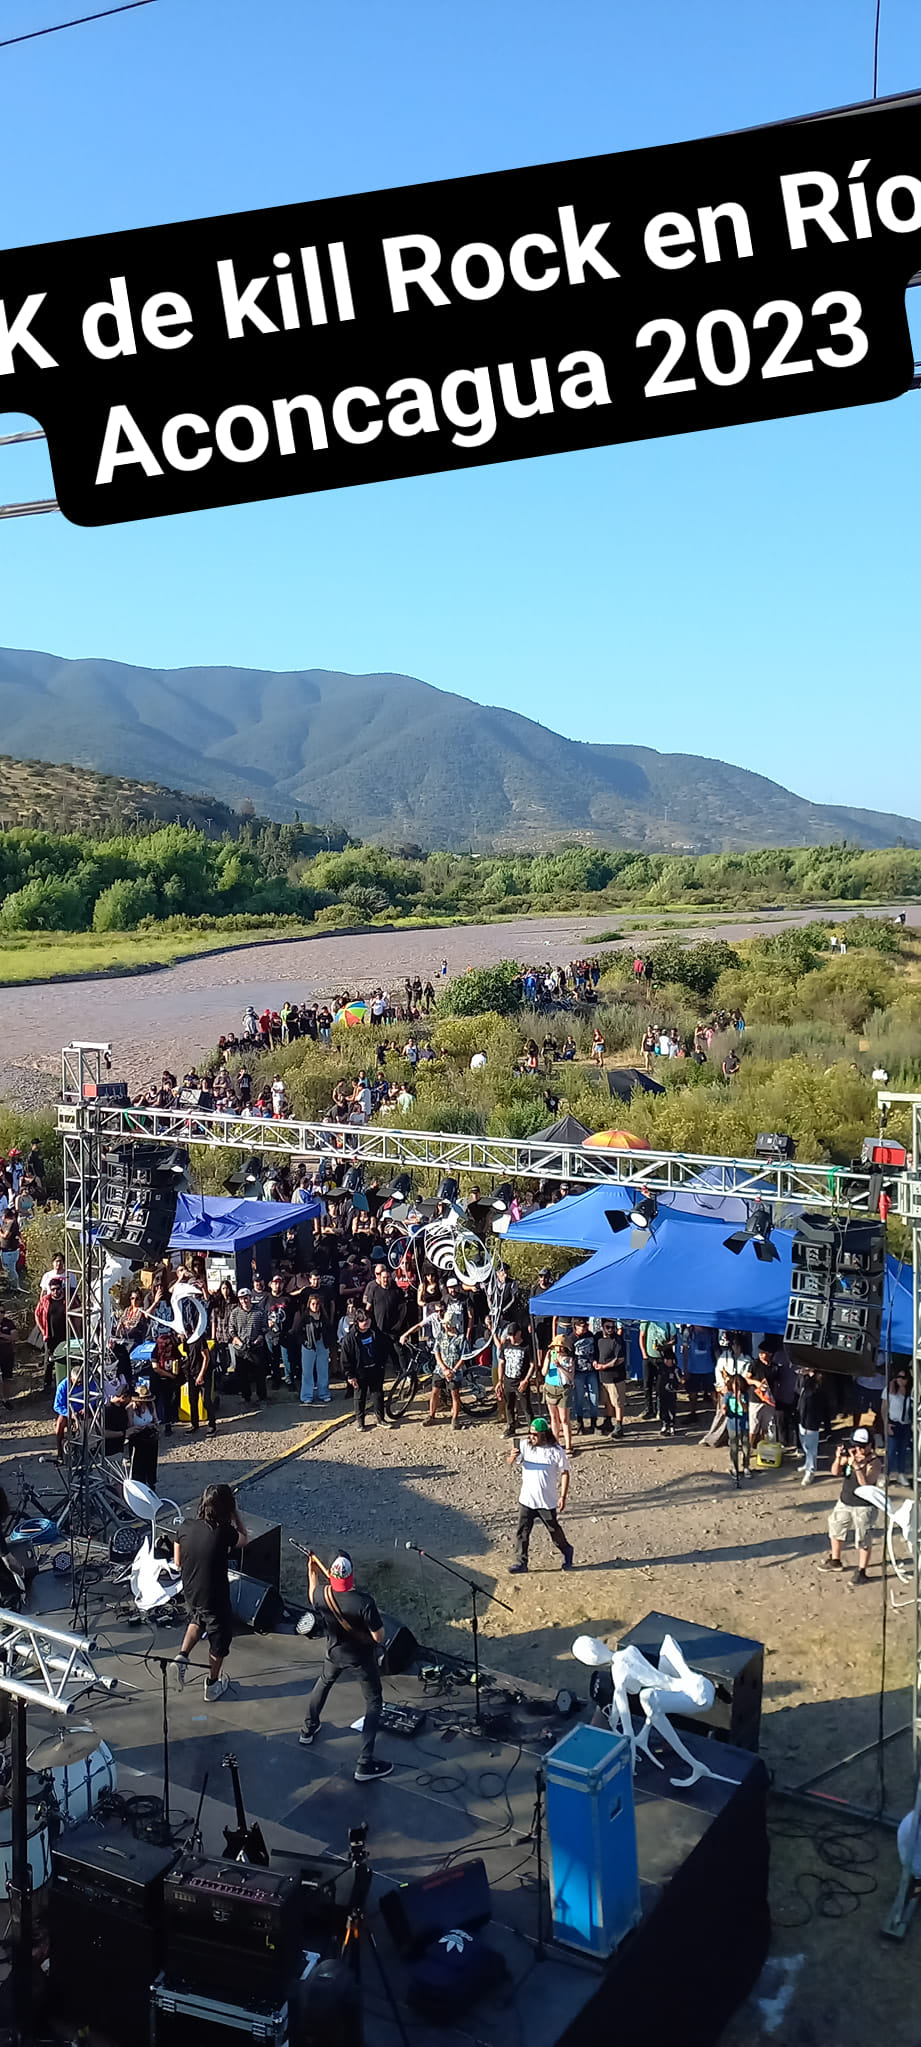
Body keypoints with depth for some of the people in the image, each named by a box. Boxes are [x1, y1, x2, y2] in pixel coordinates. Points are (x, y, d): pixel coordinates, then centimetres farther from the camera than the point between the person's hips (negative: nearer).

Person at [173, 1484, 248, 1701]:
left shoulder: (186, 1528, -12)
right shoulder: (224, 1533, -25)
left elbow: (177, 1562, 2)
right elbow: (244, 1540, -1)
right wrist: (235, 1514, 1)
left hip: (190, 1593, 5)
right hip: (214, 1599, -5)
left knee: (198, 1619, 36)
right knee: (219, 1639, 19)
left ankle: (182, 1656, 19)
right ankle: (212, 1686, 33)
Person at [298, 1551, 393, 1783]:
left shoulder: (321, 1595, -20)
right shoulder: (364, 1602, -34)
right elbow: (379, 1637, -24)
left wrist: (312, 1574, 18)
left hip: (334, 1654, 5)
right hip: (361, 1659, -5)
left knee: (323, 1683, 34)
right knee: (374, 1704, 11)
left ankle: (308, 1731, 52)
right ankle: (364, 1765, 8)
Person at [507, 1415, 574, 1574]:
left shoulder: (556, 1451, -9)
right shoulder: (525, 1446, -4)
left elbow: (565, 1473, -4)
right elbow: (511, 1463, -11)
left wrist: (563, 1496, -8)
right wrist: (513, 1457, -36)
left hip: (548, 1501, -2)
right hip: (526, 1500, 2)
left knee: (554, 1530, 14)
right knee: (522, 1531, 0)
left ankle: (566, 1551, 39)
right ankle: (521, 1562, 11)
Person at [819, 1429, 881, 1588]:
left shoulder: (874, 1462, -19)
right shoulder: (849, 1454, -5)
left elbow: (866, 1484, -29)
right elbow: (835, 1473, -8)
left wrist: (857, 1466, -40)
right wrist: (838, 1459, -26)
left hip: (864, 1507, -6)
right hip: (844, 1502, 6)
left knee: (863, 1540, -1)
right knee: (836, 1531, 20)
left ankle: (861, 1572, 12)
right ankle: (835, 1561, 41)